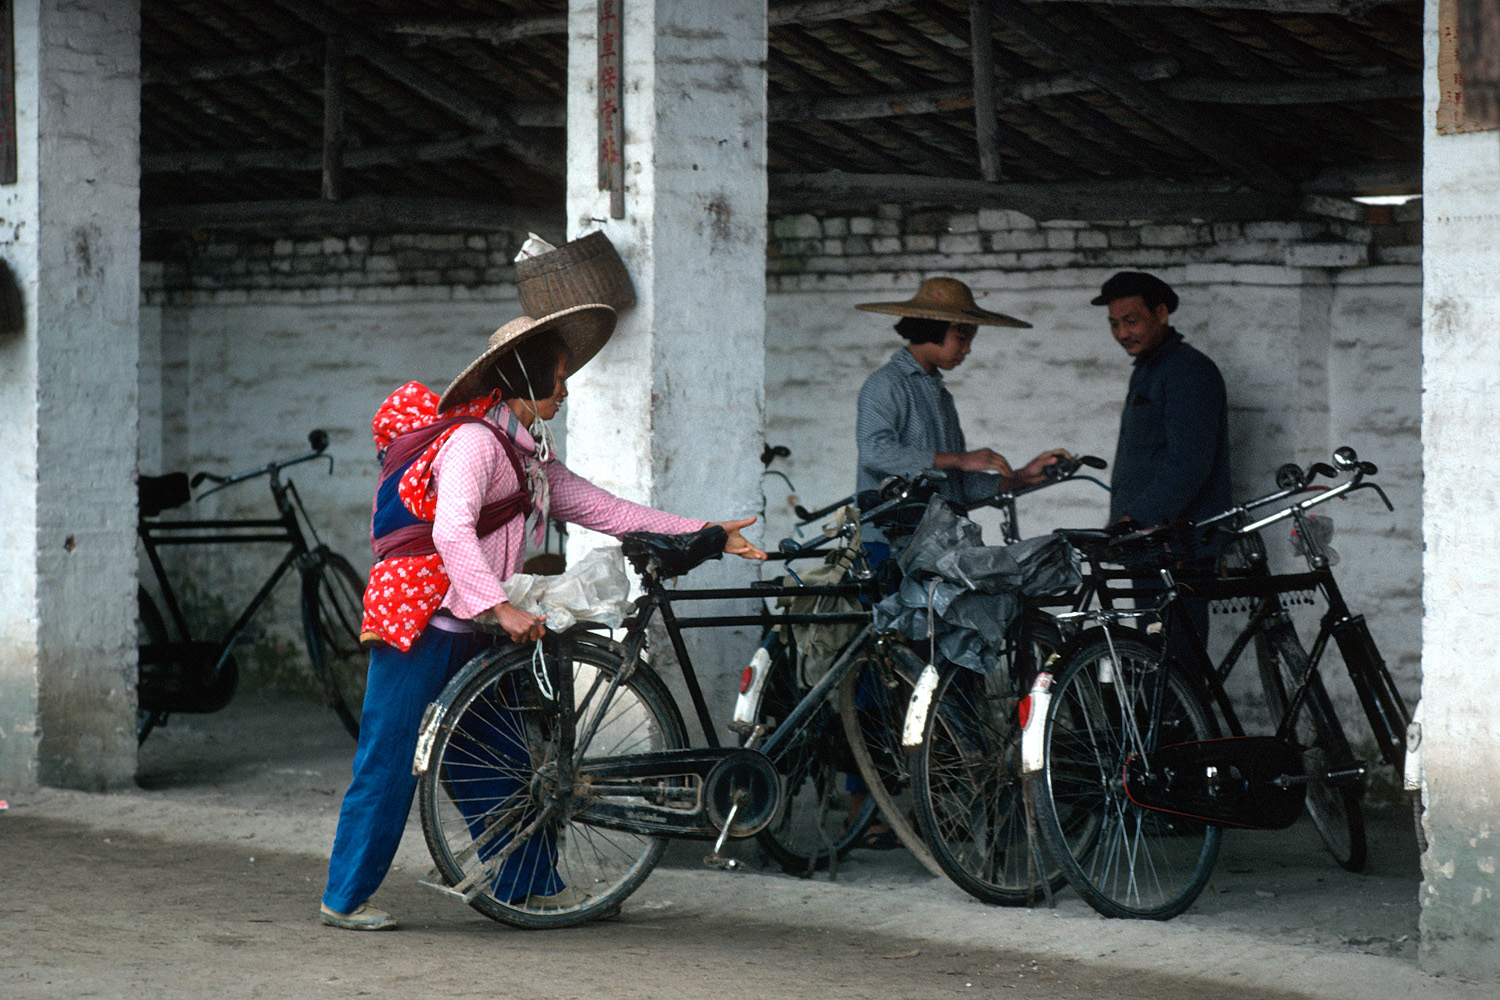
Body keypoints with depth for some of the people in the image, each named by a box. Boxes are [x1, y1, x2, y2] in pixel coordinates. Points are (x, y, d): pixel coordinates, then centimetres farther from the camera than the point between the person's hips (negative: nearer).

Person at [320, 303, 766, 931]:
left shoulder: (528, 452, 15)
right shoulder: (475, 439, -16)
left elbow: (595, 508, 15)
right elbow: (451, 532, -30)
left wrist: (705, 535, 12)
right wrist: (501, 607, -39)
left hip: (467, 627, 9)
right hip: (420, 618, -9)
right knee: (388, 763, -4)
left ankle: (533, 884, 21)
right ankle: (345, 899, 3)